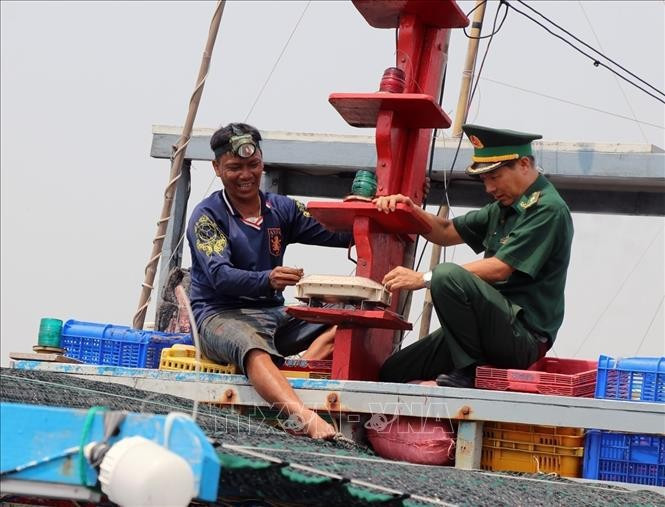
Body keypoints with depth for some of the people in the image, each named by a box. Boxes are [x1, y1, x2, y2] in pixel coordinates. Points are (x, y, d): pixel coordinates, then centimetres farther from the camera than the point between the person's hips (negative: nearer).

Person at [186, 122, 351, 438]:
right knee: (253, 348, -41)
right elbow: (220, 276, -18)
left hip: (274, 314, 6)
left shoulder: (281, 209, 14)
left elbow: (339, 234, 3)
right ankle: (305, 419, -65)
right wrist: (267, 279, -37)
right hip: (221, 315, -6)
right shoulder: (207, 215, -1)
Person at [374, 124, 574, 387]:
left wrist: (424, 278, -20)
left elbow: (499, 269, -20)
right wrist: (409, 210, 1)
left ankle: (468, 373, -21)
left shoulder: (548, 210, -11)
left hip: (524, 335, -9)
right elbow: (448, 232, 22)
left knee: (449, 275, -32)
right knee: (393, 373, -1)